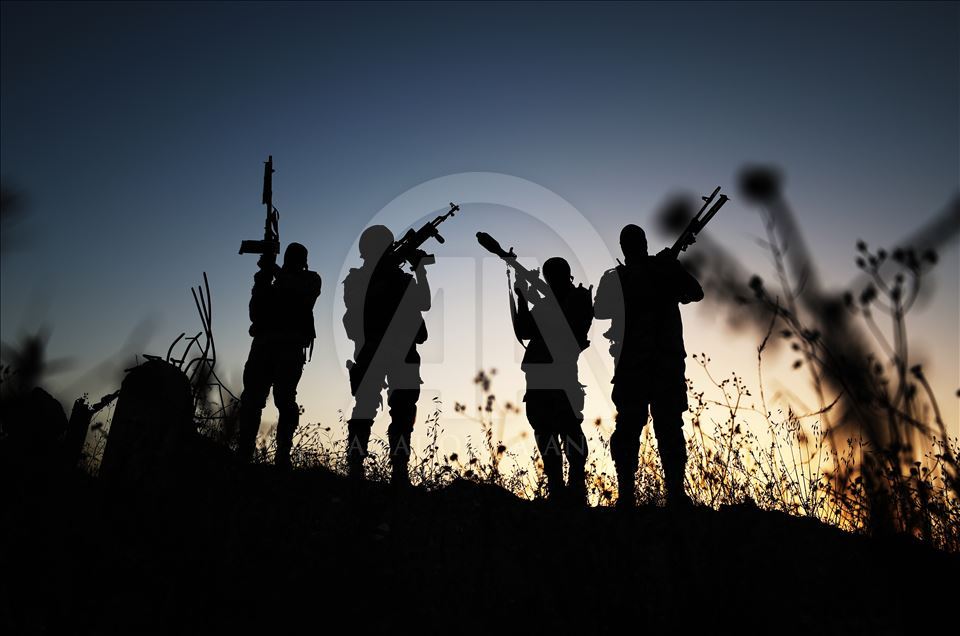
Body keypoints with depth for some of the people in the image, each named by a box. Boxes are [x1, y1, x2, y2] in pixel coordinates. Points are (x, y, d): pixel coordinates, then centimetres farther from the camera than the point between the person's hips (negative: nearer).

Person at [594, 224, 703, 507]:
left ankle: (626, 494, 4)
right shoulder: (667, 267, -1)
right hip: (668, 362, 1)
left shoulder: (614, 278, -3)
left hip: (630, 363, 0)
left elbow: (600, 312, 10)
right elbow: (695, 293, 14)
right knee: (670, 428, 8)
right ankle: (675, 493, 7)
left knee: (627, 429, 5)